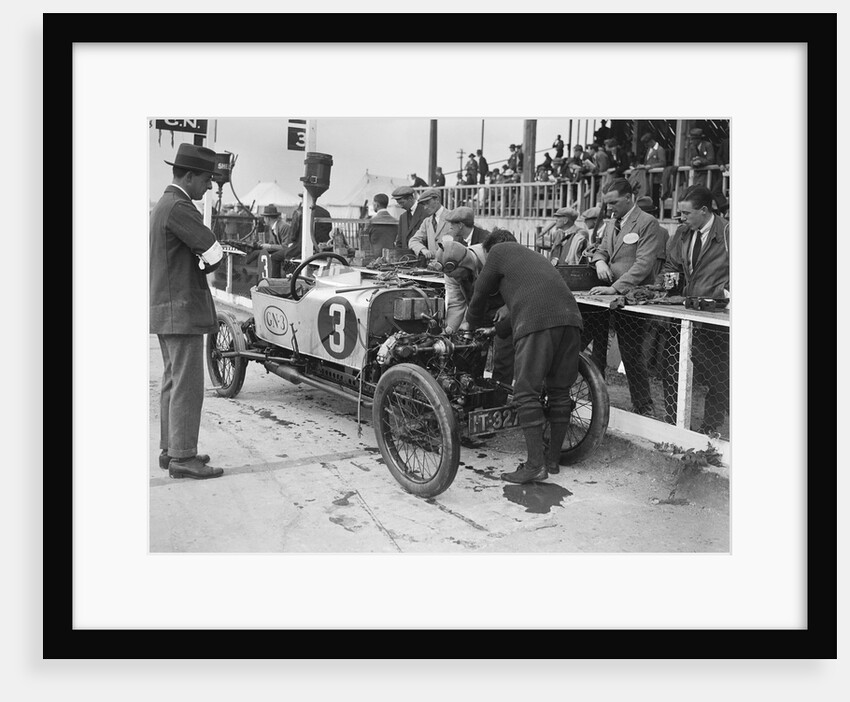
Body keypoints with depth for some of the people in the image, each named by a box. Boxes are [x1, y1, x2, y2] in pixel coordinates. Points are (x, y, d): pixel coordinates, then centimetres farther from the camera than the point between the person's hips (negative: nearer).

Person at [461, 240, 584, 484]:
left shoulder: (499, 251, 17)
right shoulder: (532, 256, 38)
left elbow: (479, 296, 21)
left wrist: (473, 327, 37)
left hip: (537, 321, -7)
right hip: (571, 317, 7)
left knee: (526, 393, -4)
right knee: (559, 391, 12)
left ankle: (535, 464, -7)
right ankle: (553, 459, 20)